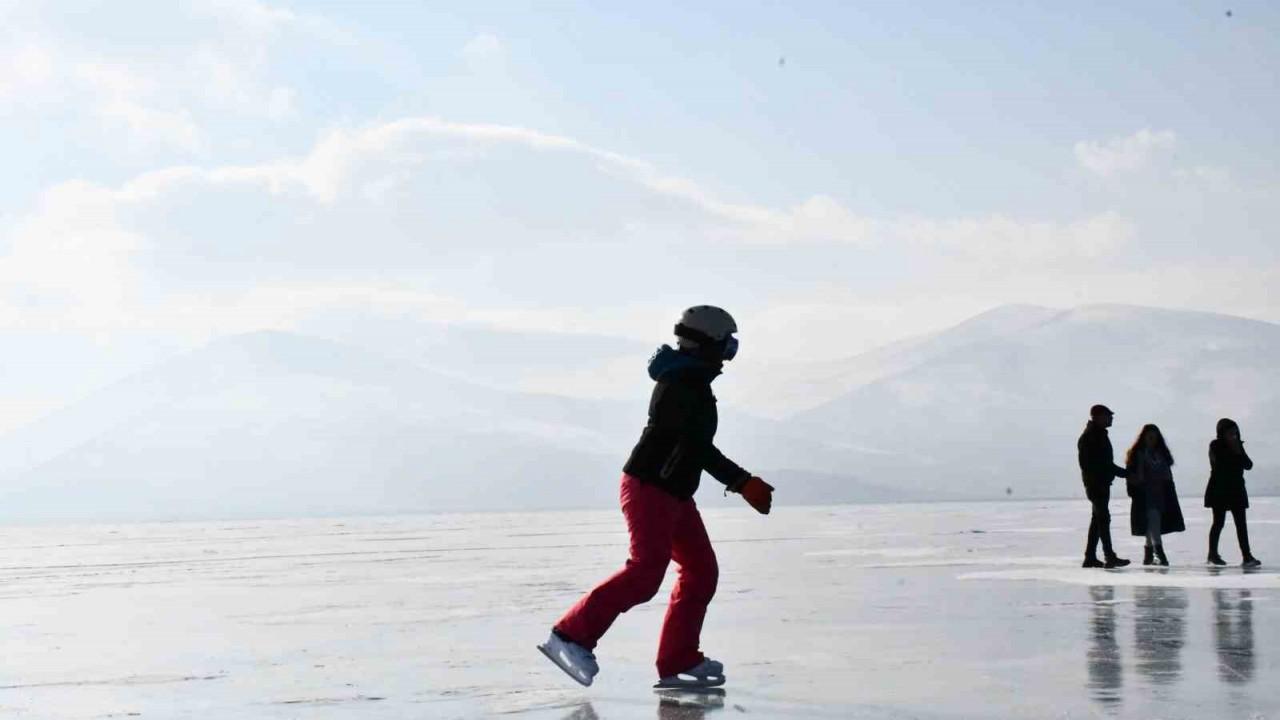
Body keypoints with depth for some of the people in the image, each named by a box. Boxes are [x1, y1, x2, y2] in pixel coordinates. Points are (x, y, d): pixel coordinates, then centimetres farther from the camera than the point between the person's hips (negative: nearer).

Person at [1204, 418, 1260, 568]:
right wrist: (1233, 453, -12)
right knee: (1219, 522, 1)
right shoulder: (1215, 446, -5)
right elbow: (1219, 464, -18)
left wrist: (1239, 452, -11)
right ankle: (1213, 554, 14)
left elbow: (1249, 465, 3)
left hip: (1236, 489, 5)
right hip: (1219, 490, -5)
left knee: (1241, 523, -1)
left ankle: (1247, 556, -6)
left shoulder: (1238, 446, 10)